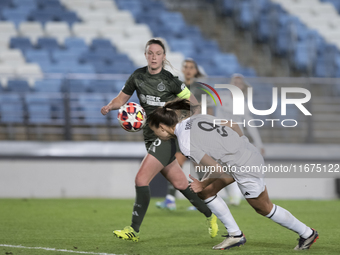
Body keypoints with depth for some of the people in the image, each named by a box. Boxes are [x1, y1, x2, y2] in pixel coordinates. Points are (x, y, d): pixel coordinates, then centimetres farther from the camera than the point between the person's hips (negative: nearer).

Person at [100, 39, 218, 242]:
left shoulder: (170, 80, -9)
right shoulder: (138, 76, 5)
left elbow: (193, 102, 0)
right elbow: (122, 98, 14)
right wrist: (110, 107, -5)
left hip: (166, 136, -6)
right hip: (150, 137, 6)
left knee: (141, 179, -16)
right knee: (180, 183, 12)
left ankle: (134, 230, -9)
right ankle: (210, 215, 30)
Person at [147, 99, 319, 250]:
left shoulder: (186, 144, -23)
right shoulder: (197, 118, 0)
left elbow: (218, 170, -24)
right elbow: (233, 125, 7)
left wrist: (203, 185, -6)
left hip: (245, 168, -9)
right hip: (250, 153, 9)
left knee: (263, 208, 14)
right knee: (205, 193, 13)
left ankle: (307, 234, 31)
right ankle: (235, 235, 22)